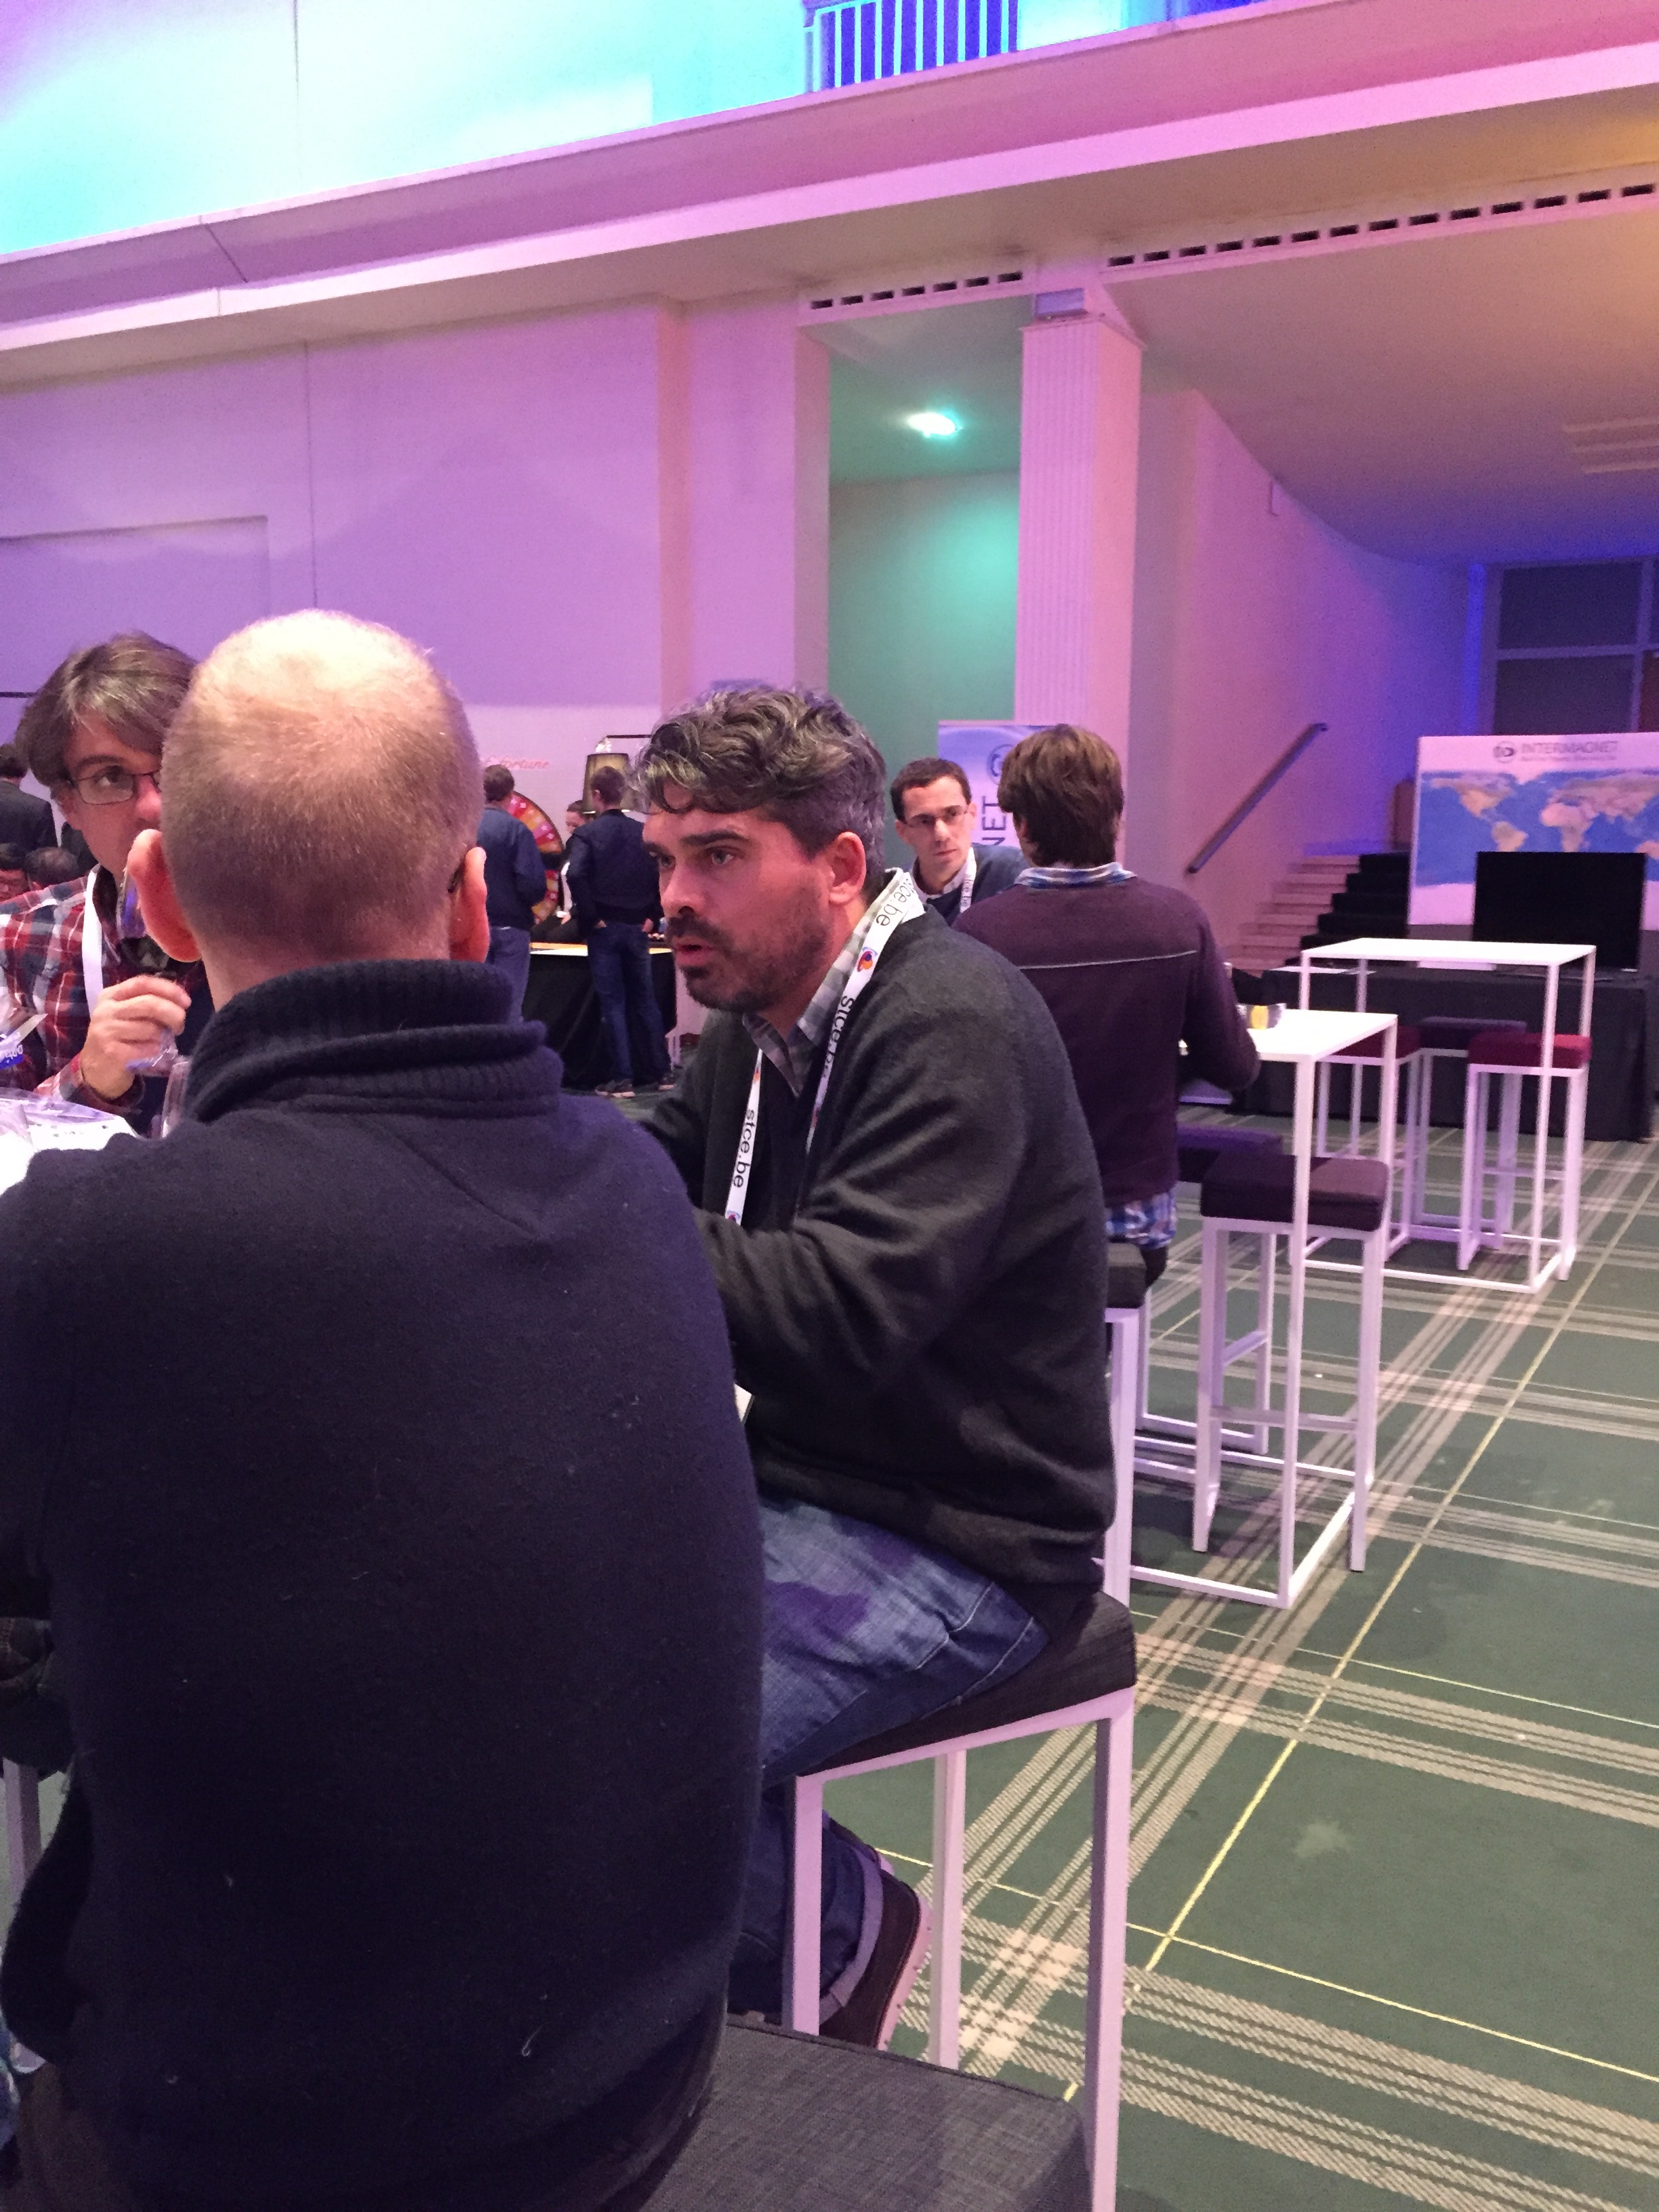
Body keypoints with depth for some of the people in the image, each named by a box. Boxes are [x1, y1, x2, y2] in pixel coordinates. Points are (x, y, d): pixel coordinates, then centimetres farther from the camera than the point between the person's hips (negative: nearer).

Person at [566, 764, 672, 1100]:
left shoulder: (588, 834, -7)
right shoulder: (643, 832, 5)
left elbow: (575, 875, -21)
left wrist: (590, 918, -13)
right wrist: (653, 916, 6)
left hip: (605, 929, -3)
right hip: (637, 927, 4)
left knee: (614, 1004, 1)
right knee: (645, 1000, 12)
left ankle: (622, 1078, 0)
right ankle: (661, 1072, 15)